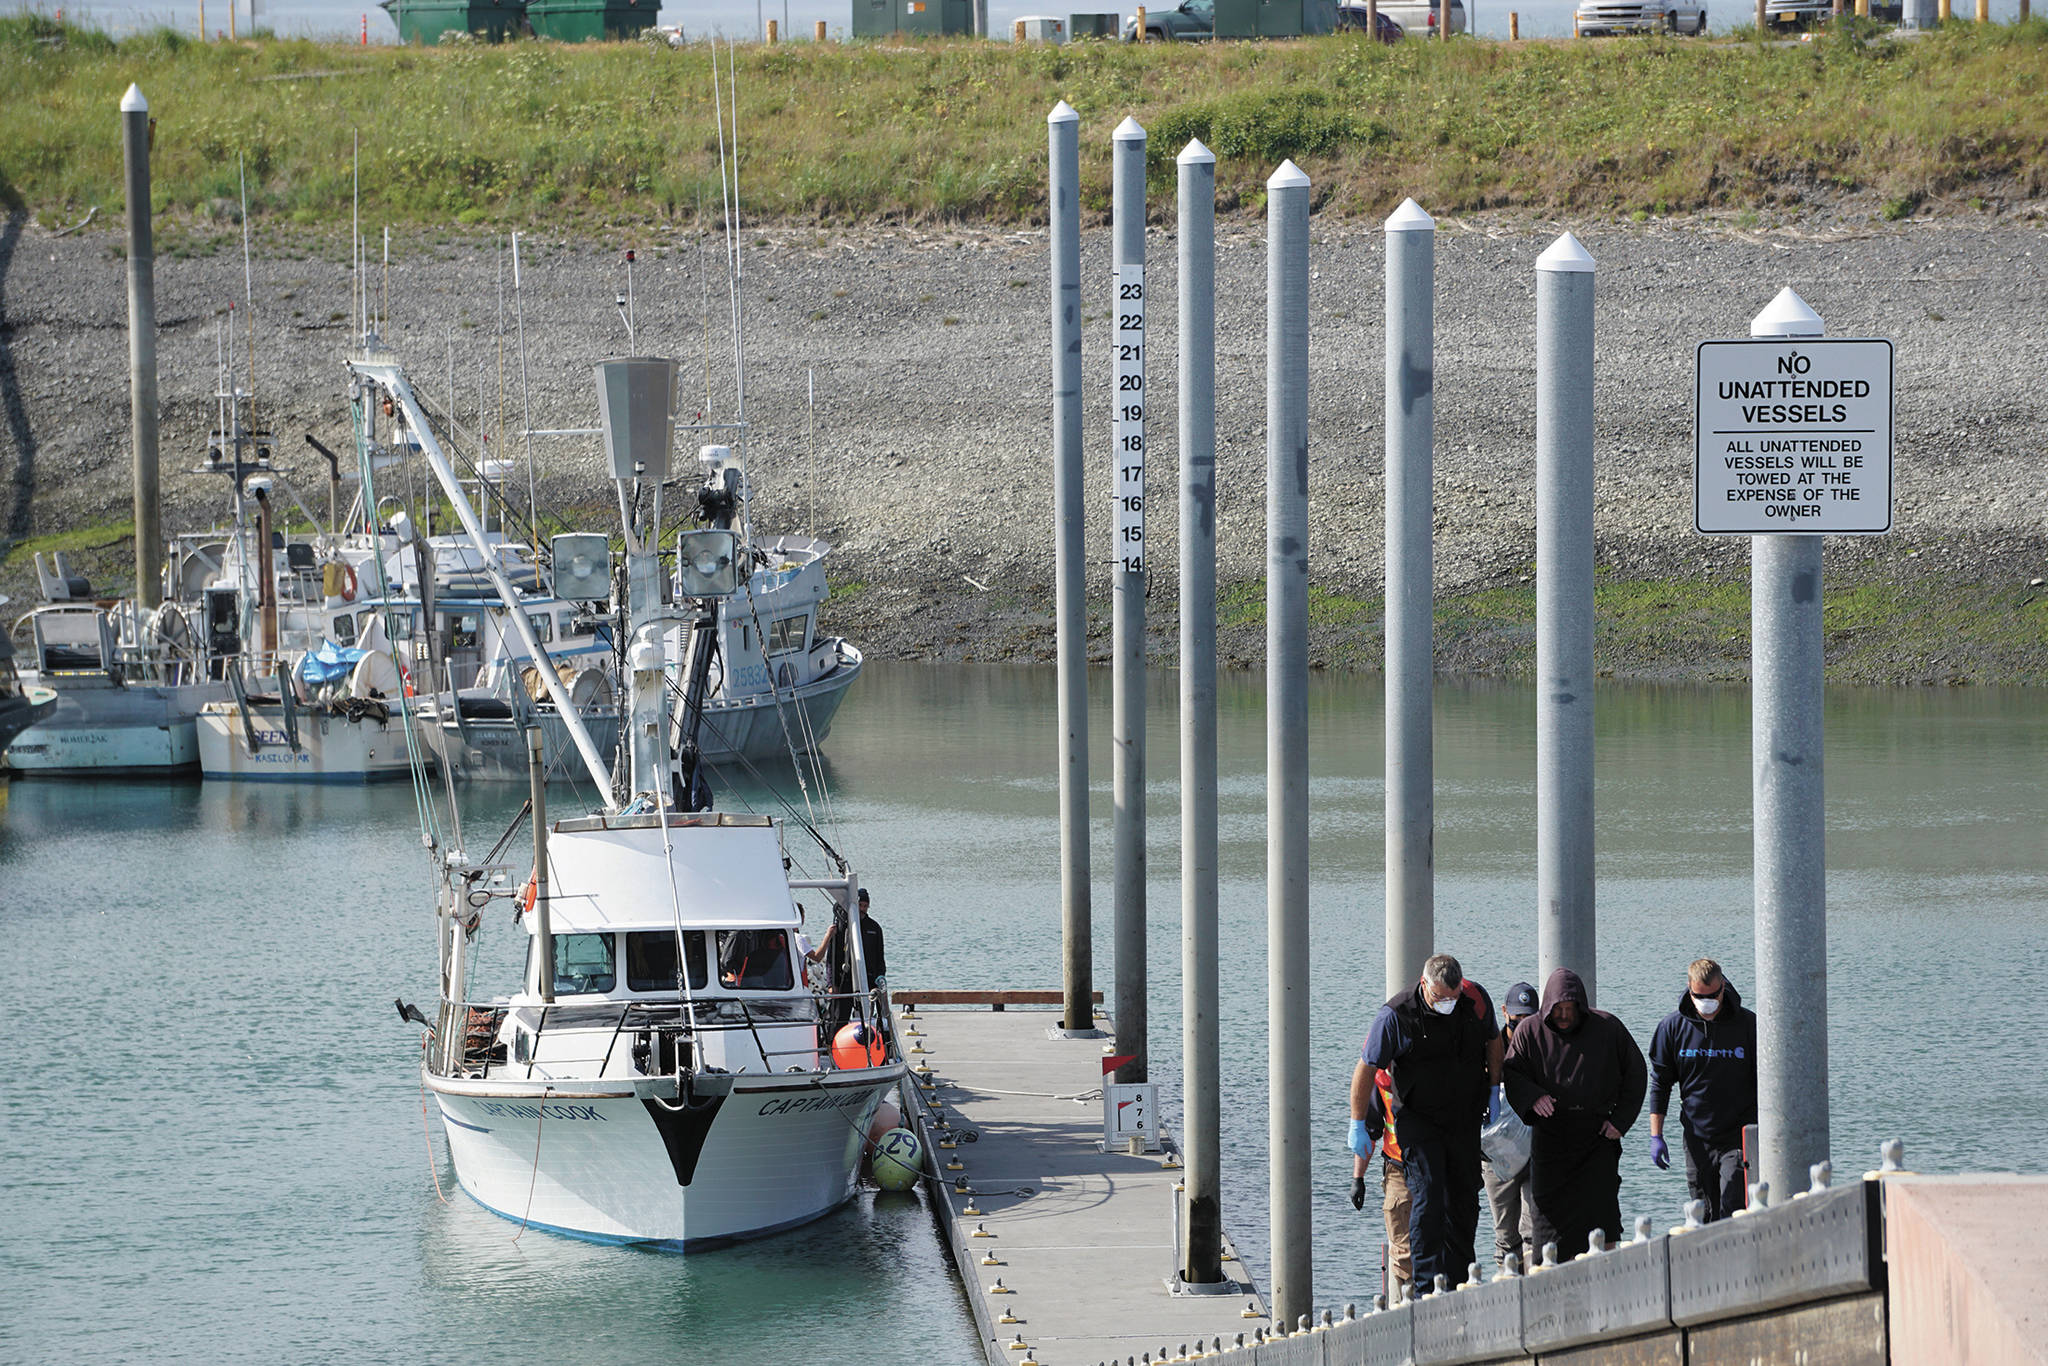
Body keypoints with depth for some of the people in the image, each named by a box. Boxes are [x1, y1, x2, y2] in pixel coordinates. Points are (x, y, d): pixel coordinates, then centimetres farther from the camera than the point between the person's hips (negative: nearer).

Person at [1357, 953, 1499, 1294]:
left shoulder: (1476, 1000, -5)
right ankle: (1427, 1287, -16)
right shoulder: (1395, 1016, -18)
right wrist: (1358, 1126, -5)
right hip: (1418, 1122, -5)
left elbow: (1493, 1040, 15)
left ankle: (1457, 1283, 19)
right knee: (1427, 1199, -15)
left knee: (1464, 1202, 8)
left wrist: (1494, 1091, 11)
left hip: (1465, 1121, 5)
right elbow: (1366, 1069, -9)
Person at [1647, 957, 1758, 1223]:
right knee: (1706, 1218, 5)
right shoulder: (1673, 1027, 0)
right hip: (1697, 1139, 3)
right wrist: (1656, 1137, 3)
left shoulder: (1747, 1025, -4)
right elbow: (1660, 1083, 8)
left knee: (1732, 1216, -14)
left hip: (1738, 1138, -3)